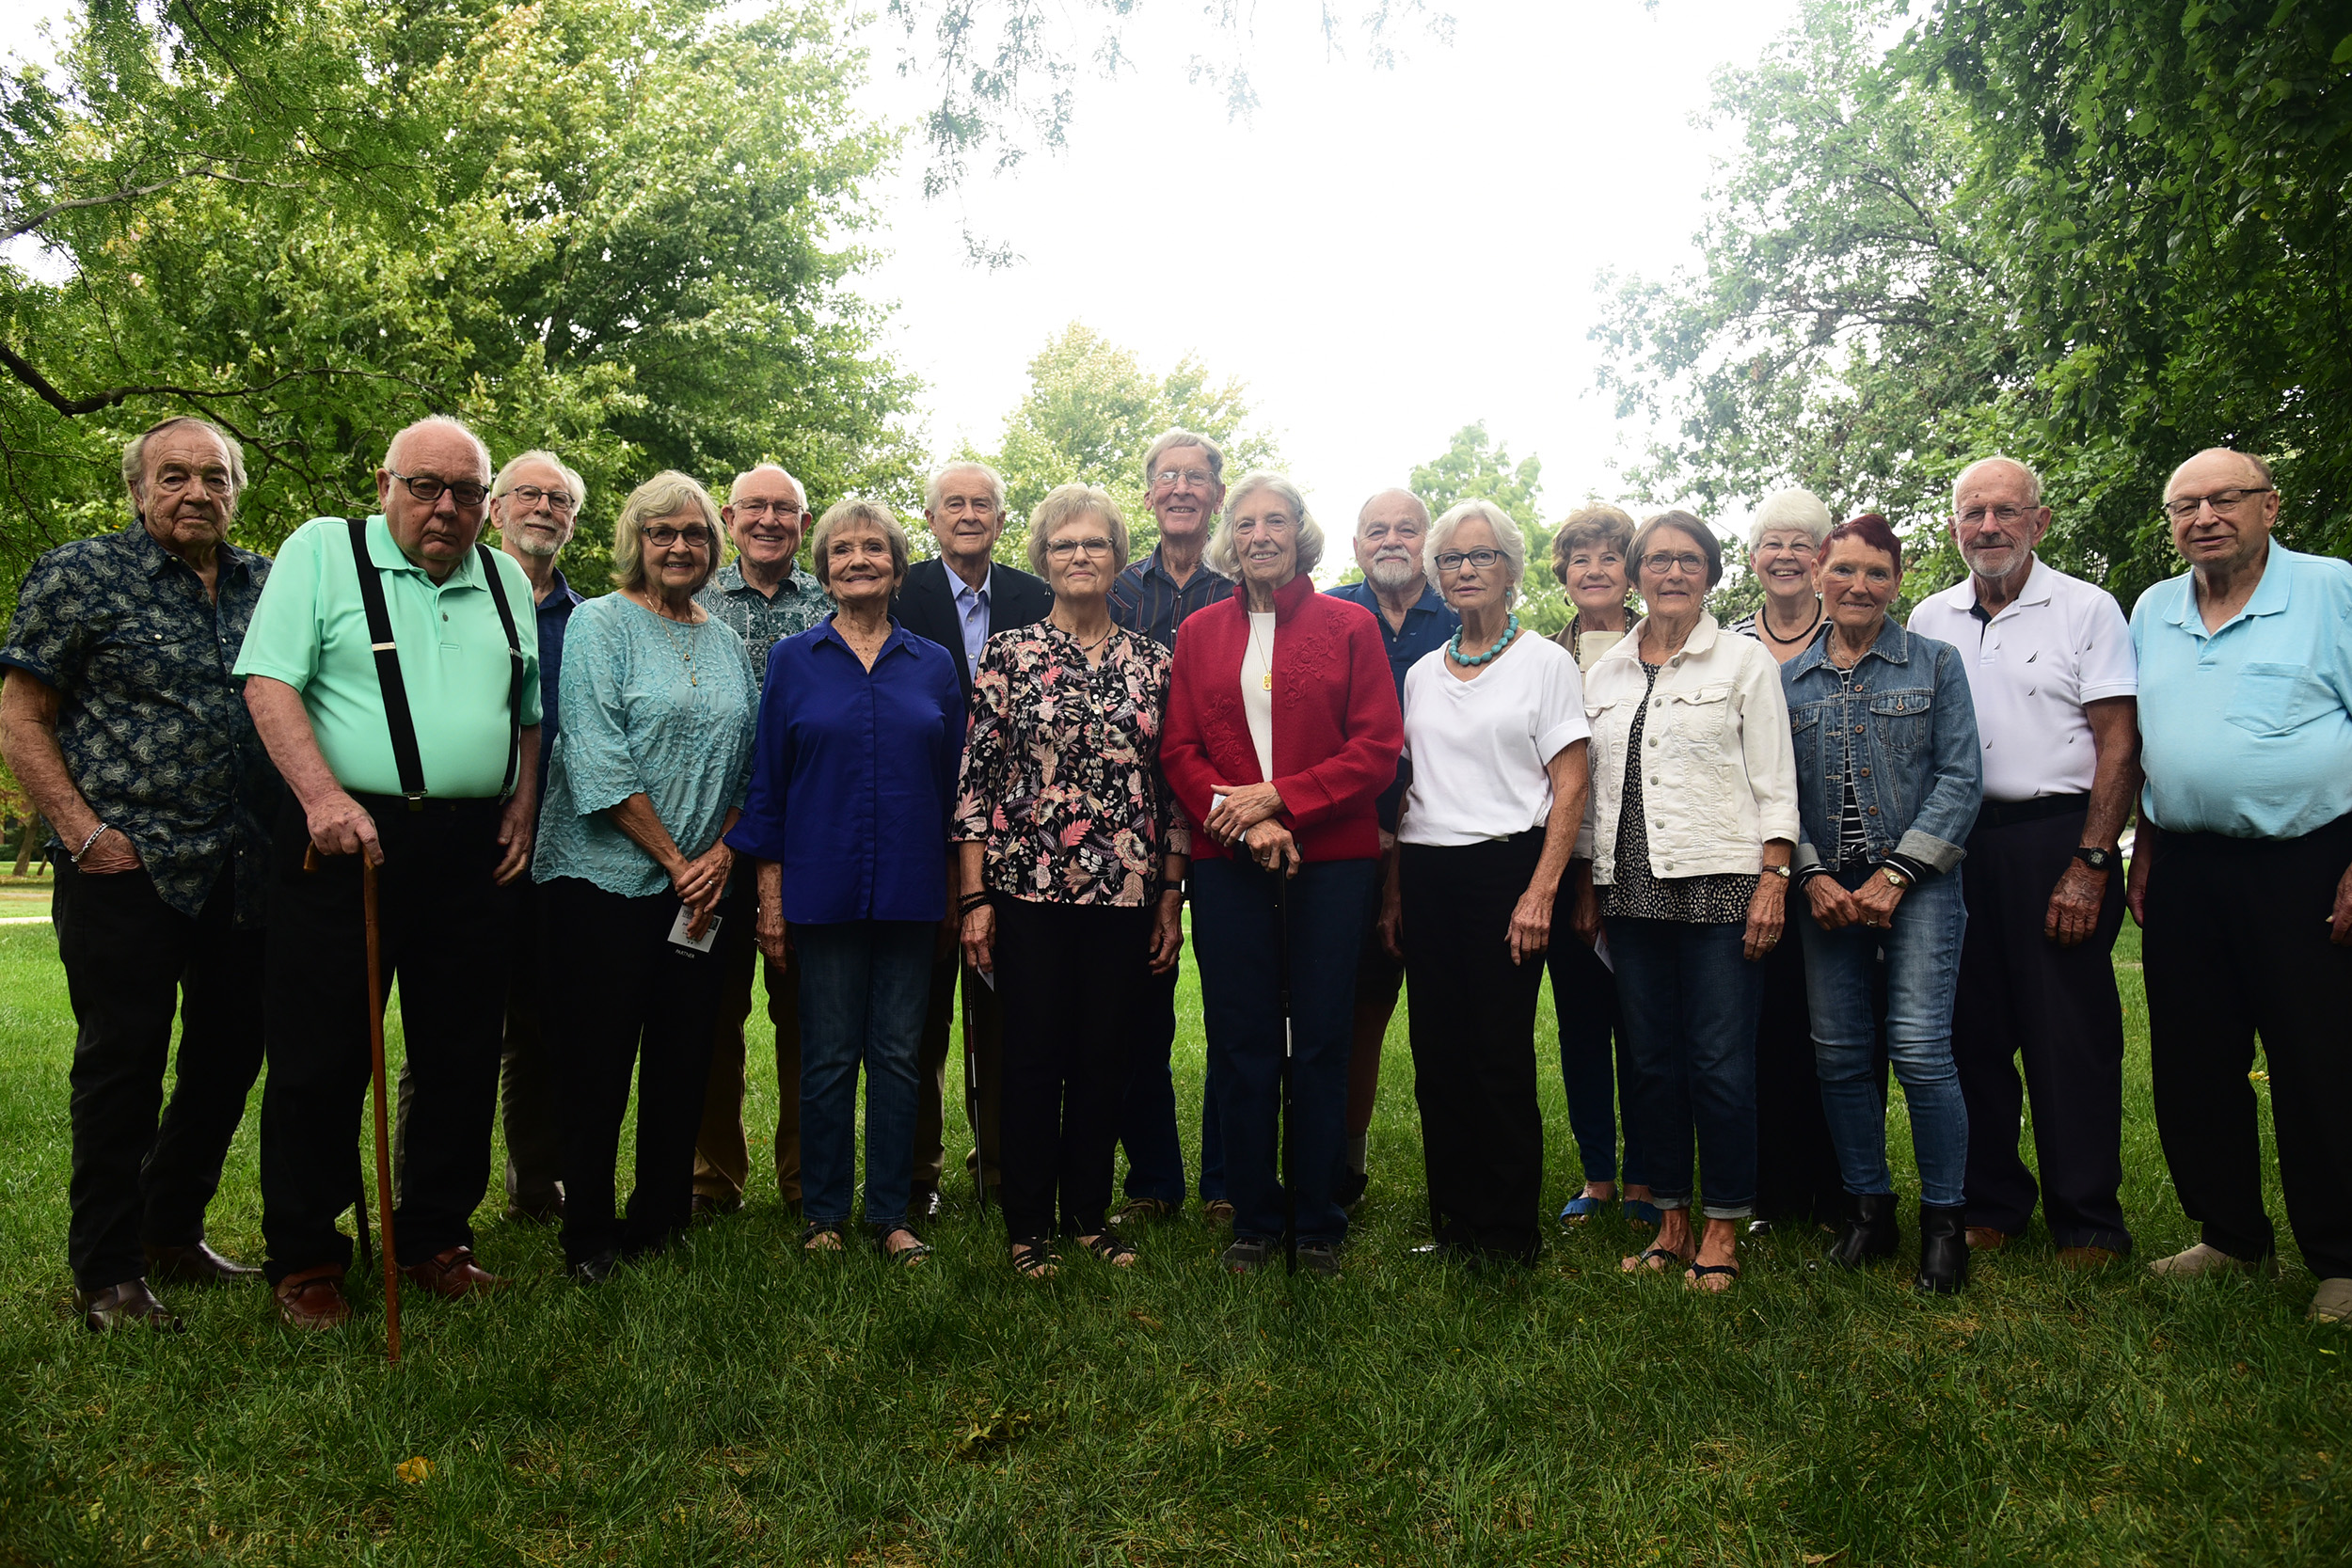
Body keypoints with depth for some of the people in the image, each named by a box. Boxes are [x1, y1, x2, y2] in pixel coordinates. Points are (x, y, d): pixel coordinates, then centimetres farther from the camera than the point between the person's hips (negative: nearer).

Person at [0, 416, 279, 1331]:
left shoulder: (266, 584, 11)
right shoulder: (78, 576, -2)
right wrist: (85, 832, -12)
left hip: (242, 871, 5)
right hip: (128, 870, -5)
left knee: (231, 1057, 12)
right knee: (123, 1066, 0)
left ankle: (172, 1231, 31)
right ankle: (107, 1275, 14)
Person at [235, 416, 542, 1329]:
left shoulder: (506, 581, 16)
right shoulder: (322, 551, 3)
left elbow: (530, 711, 22)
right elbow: (270, 683, -7)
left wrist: (522, 808, 8)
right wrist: (323, 796, -19)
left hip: (471, 850, 4)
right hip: (347, 838, -4)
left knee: (463, 1057, 9)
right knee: (320, 1059, 1)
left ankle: (436, 1238, 23)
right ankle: (304, 1259, 15)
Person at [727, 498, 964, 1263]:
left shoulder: (934, 665, 8)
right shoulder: (793, 661, 4)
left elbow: (954, 780, 9)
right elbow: (767, 782, 3)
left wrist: (958, 888, 5)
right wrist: (770, 894, -2)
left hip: (911, 888, 2)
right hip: (824, 887, -1)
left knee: (898, 1055, 6)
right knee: (828, 1057, 5)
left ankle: (889, 1213, 17)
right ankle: (823, 1212, 18)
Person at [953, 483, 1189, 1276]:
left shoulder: (1151, 661, 8)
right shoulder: (1007, 653, 1)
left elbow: (1171, 786, 9)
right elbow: (976, 777, -2)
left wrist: (1172, 899, 6)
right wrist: (975, 897, -7)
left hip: (1125, 891, 2)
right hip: (1028, 890, -2)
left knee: (1105, 1056, 9)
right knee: (1033, 1055, 4)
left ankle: (1089, 1211, 25)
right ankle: (1029, 1224, 19)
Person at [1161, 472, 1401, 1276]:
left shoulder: (1350, 626, 5)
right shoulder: (1200, 632, 11)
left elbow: (1379, 749, -3)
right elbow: (1178, 749, 5)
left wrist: (1278, 797, -12)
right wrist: (1244, 819, -11)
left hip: (1329, 858, -1)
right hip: (1227, 863, 2)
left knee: (1321, 1043, 4)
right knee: (1240, 1043, 5)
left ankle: (1318, 1221, 17)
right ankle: (1253, 1218, 18)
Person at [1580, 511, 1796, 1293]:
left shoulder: (1743, 660, 4)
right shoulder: (1604, 672, 14)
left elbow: (1774, 783, -1)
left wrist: (1773, 881, -9)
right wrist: (1587, 886, 10)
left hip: (1719, 885, -4)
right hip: (1631, 890, 4)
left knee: (1721, 1064, -3)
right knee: (1650, 1059, 7)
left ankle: (1722, 1228, 10)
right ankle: (1671, 1219, 19)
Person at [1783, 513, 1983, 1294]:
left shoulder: (1935, 662, 3)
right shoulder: (1788, 679, 10)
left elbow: (1960, 778, -3)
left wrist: (1894, 876, -10)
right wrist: (1814, 876, -6)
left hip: (1918, 883, -3)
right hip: (1827, 890, 3)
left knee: (1920, 1049, -9)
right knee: (1838, 1053, 5)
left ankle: (1944, 1222, 6)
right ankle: (1868, 1209, 19)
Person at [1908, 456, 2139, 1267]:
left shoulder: (2087, 609, 1)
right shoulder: (1928, 621, 12)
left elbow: (2119, 743, -5)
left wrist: (2089, 864, -13)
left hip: (2056, 836, -4)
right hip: (1957, 845, 4)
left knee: (2072, 1038, -1)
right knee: (1972, 1030, 8)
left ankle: (2088, 1224, 10)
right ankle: (1990, 1204, 21)